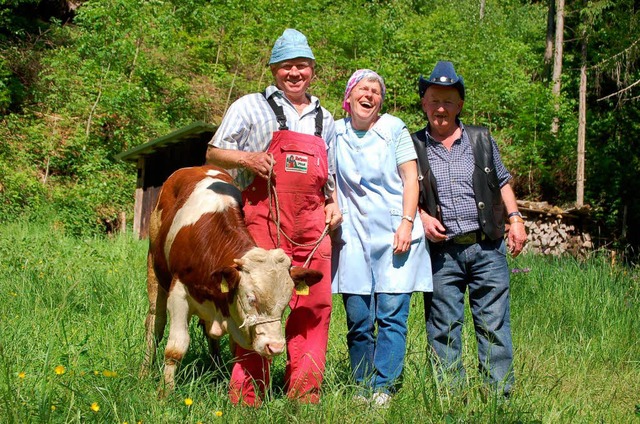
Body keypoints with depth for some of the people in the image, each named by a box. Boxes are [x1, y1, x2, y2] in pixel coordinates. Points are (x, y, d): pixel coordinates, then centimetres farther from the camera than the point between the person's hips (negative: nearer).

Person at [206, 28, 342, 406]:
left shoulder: (325, 120, 22)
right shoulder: (251, 107, 8)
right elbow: (214, 154, 6)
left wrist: (334, 203, 11)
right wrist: (246, 159, -14)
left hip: (313, 226, 5)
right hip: (264, 218, -4)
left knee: (314, 308, 2)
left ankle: (304, 396, 9)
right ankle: (247, 396, -1)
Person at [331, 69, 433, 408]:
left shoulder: (394, 129, 3)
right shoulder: (336, 132, 10)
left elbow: (410, 178, 0)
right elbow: (328, 183, 15)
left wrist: (407, 223, -9)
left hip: (393, 234, -2)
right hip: (353, 236, 2)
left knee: (391, 314, -6)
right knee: (358, 321, 2)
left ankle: (383, 388, -2)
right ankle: (362, 388, 12)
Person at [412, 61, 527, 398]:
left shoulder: (481, 139, 12)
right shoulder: (413, 146, 7)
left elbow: (502, 182, 18)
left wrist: (515, 218, 6)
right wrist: (422, 216, -6)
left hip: (487, 247, 1)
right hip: (442, 253, -1)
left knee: (494, 324, 0)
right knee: (443, 329, 2)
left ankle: (500, 395, 6)